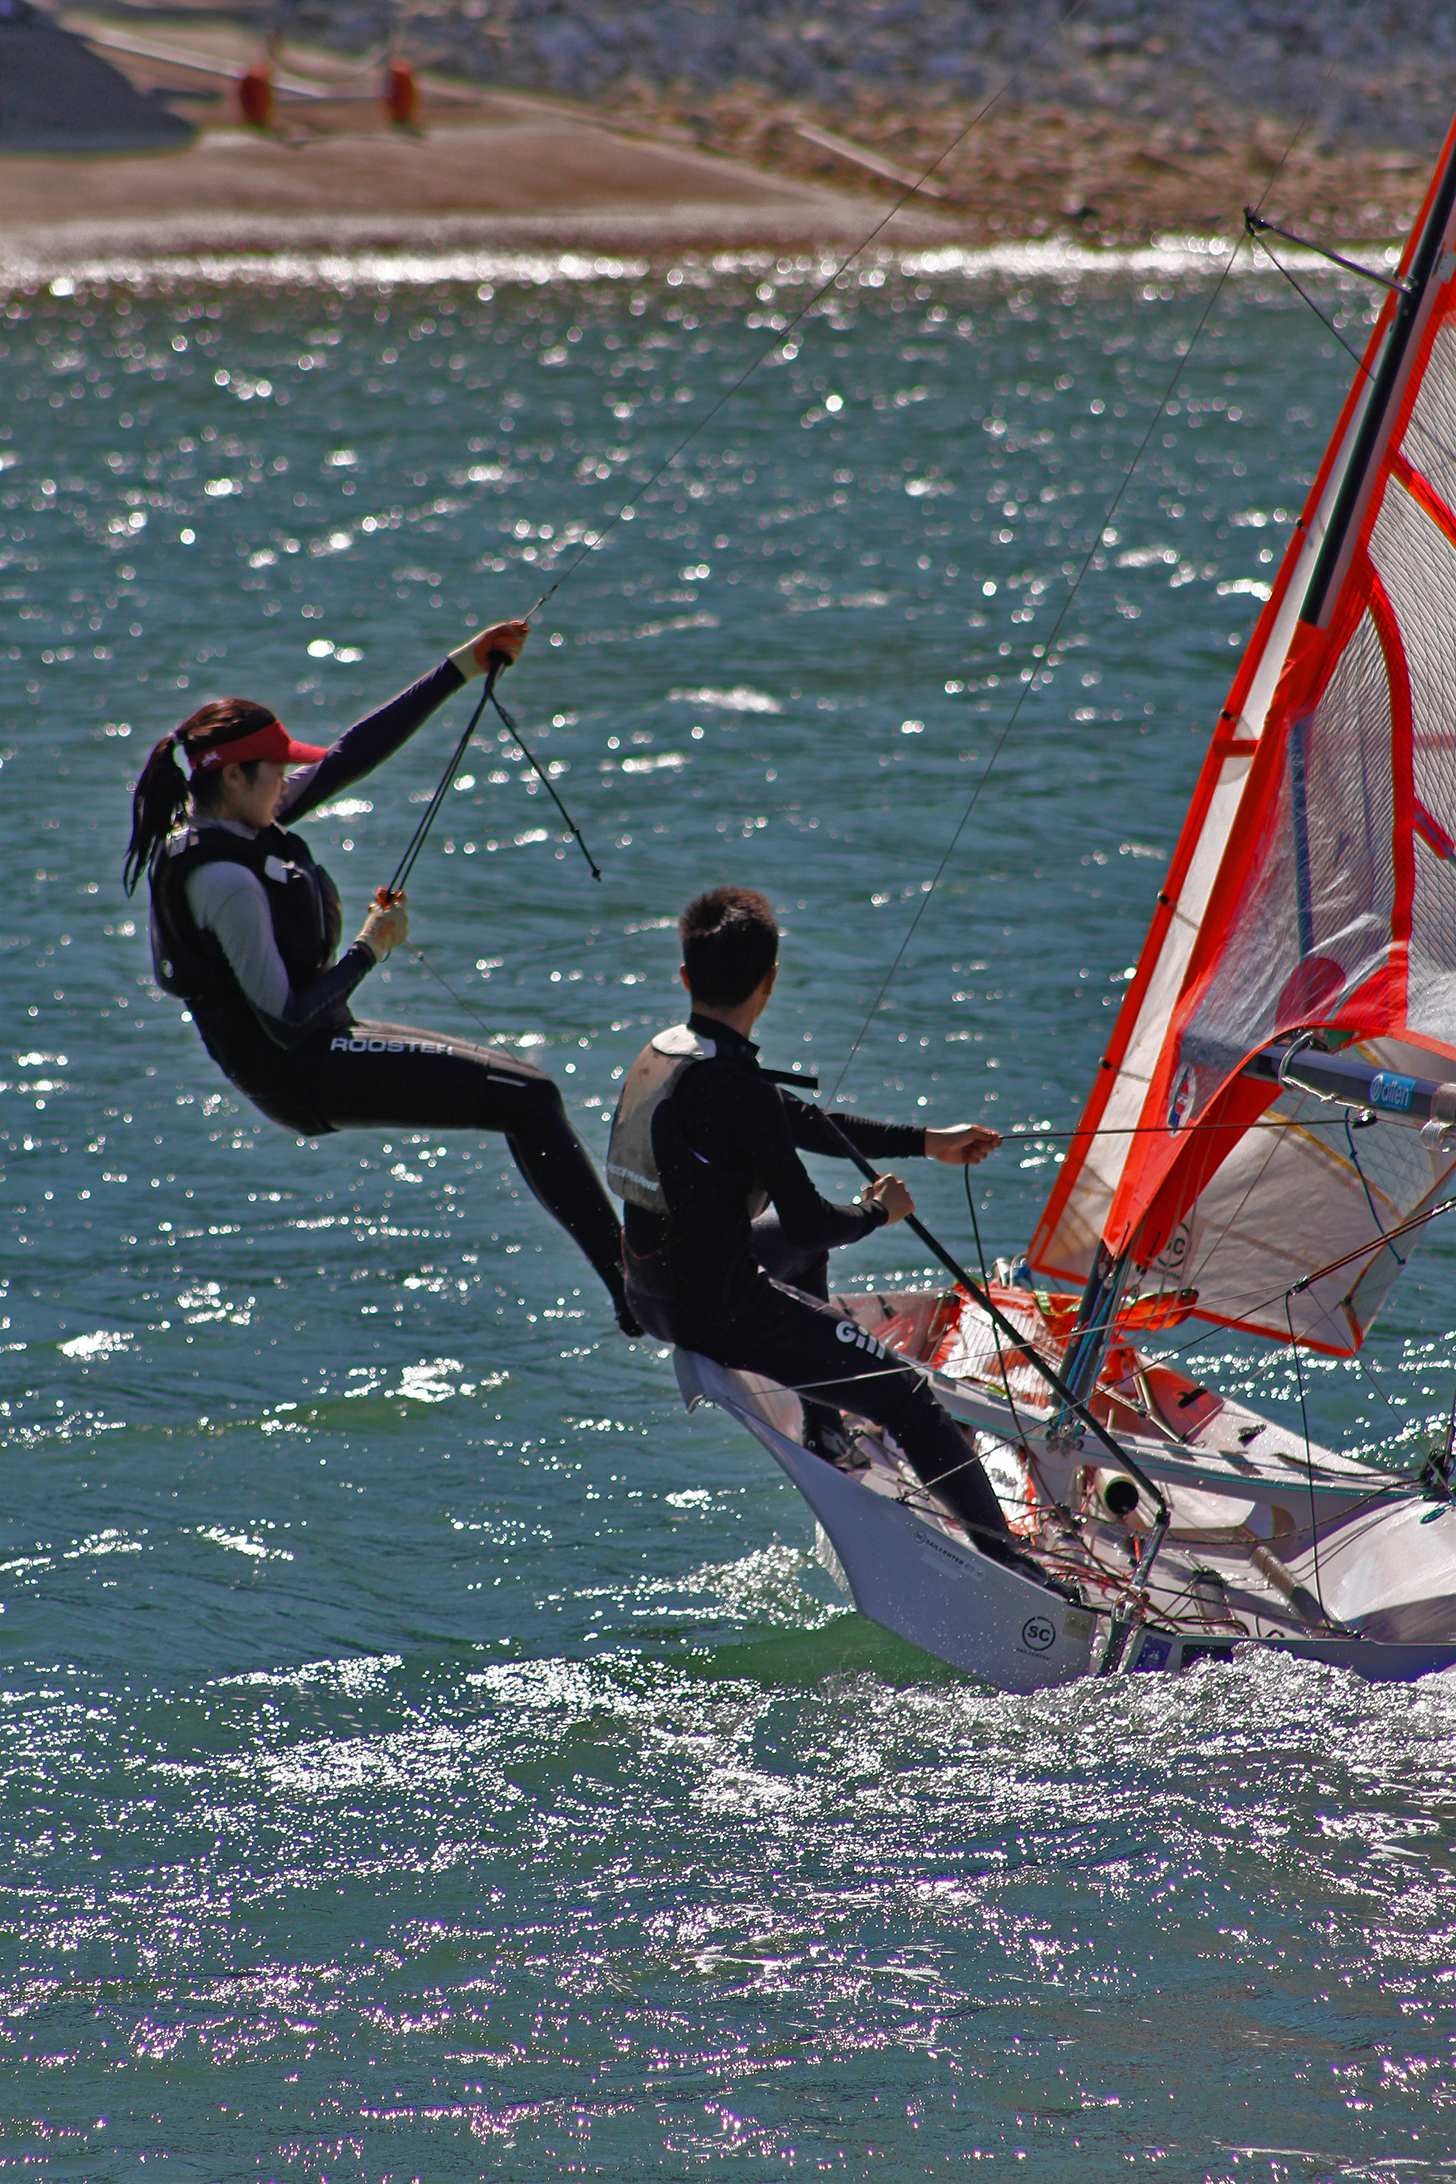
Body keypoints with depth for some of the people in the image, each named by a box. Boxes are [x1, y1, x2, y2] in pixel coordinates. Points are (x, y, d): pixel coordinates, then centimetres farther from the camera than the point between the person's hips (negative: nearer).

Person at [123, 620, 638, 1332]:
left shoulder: (233, 819, 3)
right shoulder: (224, 878, -25)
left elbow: (352, 755, 7)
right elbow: (286, 1021, -25)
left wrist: (463, 668, 5)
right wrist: (370, 949, -13)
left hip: (314, 1051, 11)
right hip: (303, 1075, -11)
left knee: (526, 1091, 19)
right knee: (530, 1098, -14)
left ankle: (623, 1263, 23)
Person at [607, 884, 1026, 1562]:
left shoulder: (660, 1054, 4)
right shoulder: (737, 1089, -25)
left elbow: (808, 1123, 15)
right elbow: (808, 1222, -22)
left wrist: (927, 1142, 18)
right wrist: (879, 1211, 0)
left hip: (652, 1291, 9)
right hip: (718, 1308, -9)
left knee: (801, 1242, 37)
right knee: (907, 1395, -5)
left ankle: (825, 1442, 42)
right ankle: (1005, 1560, -8)